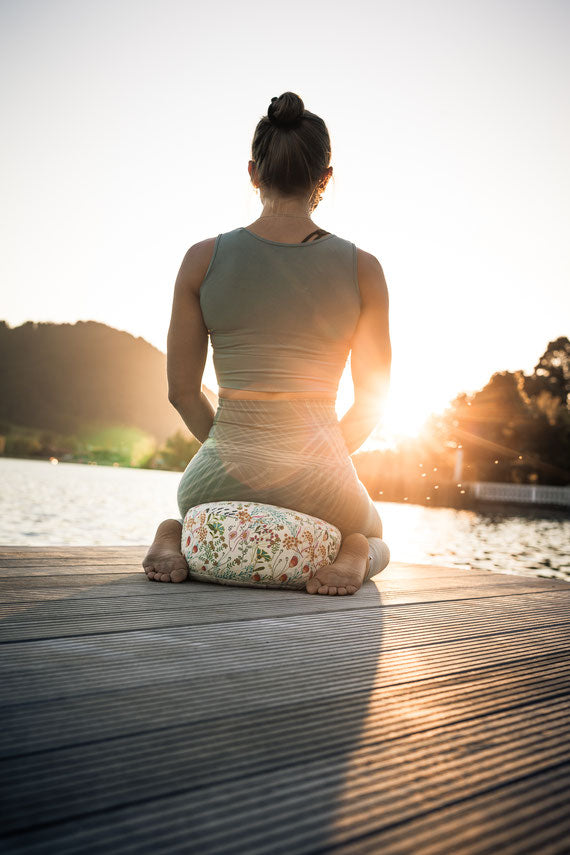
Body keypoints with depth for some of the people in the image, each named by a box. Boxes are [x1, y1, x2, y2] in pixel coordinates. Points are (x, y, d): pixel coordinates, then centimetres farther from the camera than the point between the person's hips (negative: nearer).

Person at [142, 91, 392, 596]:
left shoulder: (203, 258, -4)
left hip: (221, 477, 1)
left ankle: (176, 538, 3)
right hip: (317, 477, -1)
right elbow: (373, 402, 0)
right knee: (373, 538, 34)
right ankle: (353, 555, -3)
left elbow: (182, 391, 1)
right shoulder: (363, 269, -5)